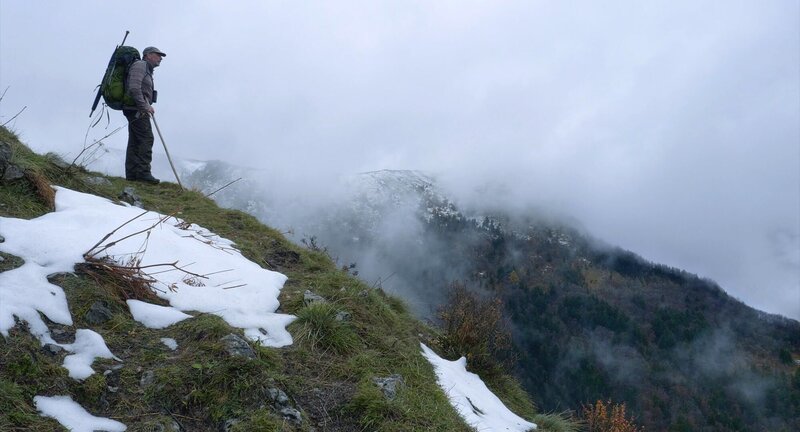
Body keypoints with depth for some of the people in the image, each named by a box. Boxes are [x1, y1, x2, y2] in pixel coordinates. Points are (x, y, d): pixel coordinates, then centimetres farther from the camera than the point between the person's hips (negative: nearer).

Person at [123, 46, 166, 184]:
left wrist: (147, 107, 14)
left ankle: (132, 173, 6)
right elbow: (134, 88, -18)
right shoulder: (140, 65, -5)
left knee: (134, 142, 6)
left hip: (138, 111, 10)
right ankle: (143, 172, -18)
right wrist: (145, 106, -19)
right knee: (146, 139, -15)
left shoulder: (147, 69, 27)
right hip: (137, 110, -10)